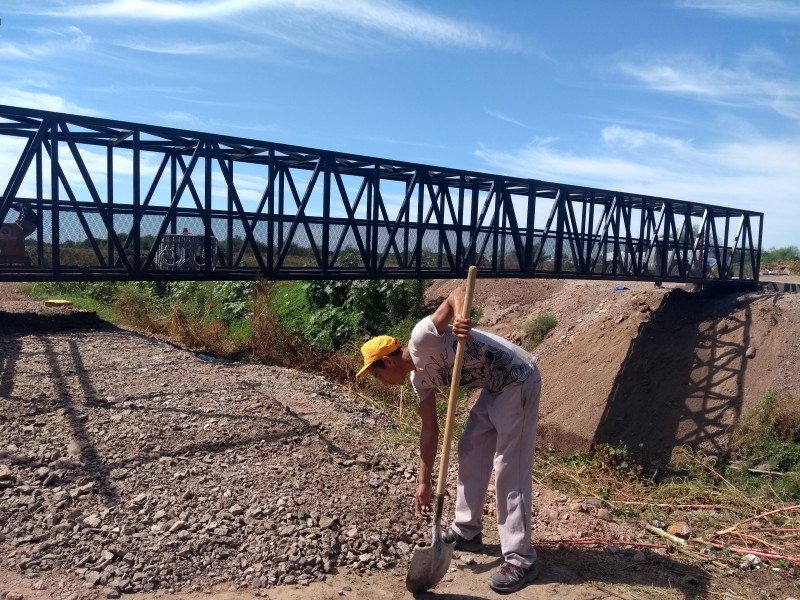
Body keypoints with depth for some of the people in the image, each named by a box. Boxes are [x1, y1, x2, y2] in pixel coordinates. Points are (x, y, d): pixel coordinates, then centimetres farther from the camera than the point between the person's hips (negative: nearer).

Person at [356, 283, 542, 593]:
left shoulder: (421, 338, -19)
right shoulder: (419, 377, 7)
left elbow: (457, 293, -21)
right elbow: (430, 429, 12)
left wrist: (460, 319, -42)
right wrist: (425, 481, 14)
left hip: (519, 381, -10)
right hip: (494, 388, 10)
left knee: (509, 468, -8)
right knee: (470, 452, 15)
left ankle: (520, 559, 2)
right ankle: (467, 531, 31)